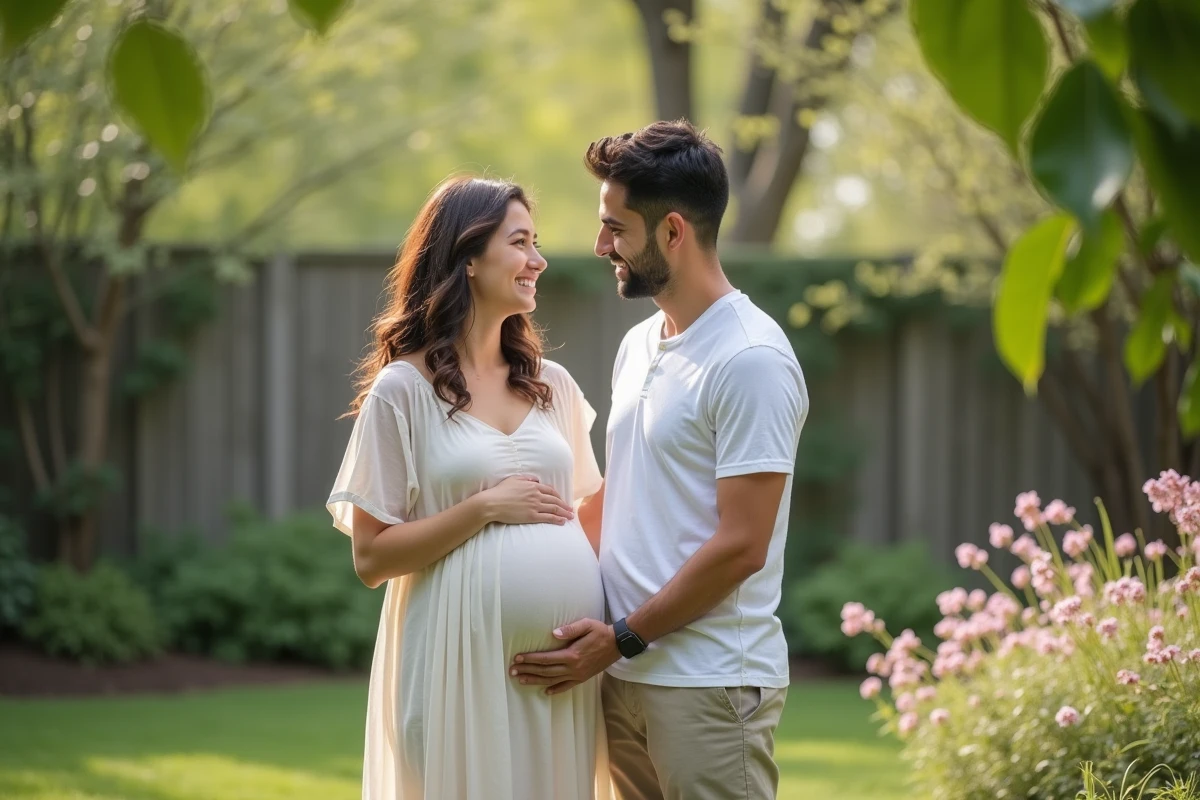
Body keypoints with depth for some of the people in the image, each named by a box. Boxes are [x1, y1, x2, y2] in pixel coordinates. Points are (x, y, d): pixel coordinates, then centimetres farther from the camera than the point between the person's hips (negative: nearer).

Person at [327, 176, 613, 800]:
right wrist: (484, 507, -13)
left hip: (567, 659, 5)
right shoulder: (402, 390, -2)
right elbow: (370, 558, -6)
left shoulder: (552, 385, 12)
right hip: (466, 660, -4)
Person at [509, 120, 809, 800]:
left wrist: (621, 638, -13)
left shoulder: (750, 359, -13)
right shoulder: (639, 346, 15)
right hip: (626, 674, 8)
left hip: (710, 686, -8)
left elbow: (739, 547, -17)